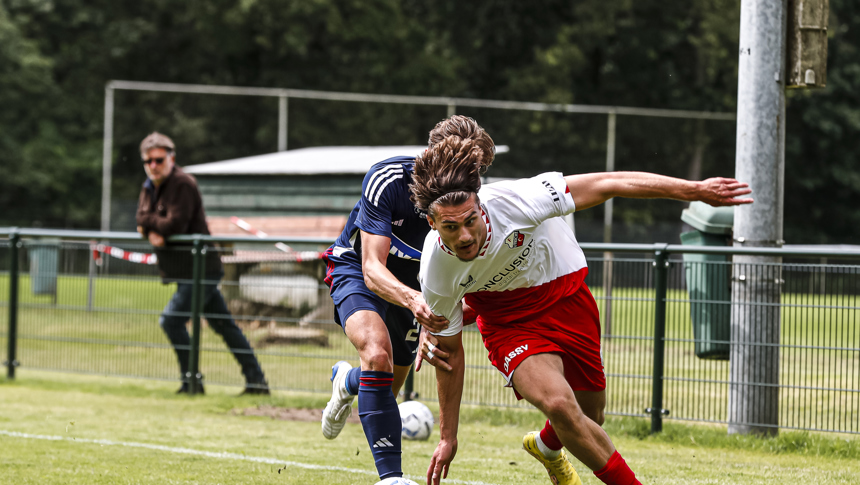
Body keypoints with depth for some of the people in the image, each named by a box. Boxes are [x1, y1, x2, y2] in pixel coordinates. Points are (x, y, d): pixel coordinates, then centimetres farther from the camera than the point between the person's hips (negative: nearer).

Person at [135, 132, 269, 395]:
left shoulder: (183, 184, -16)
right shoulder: (150, 187, 13)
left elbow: (175, 225, -24)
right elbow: (143, 218, 7)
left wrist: (148, 223, -9)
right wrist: (152, 232, -15)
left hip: (200, 268, -10)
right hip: (187, 271, 10)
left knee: (171, 319, -16)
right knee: (224, 325, 11)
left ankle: (191, 380, -11)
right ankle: (256, 380, 15)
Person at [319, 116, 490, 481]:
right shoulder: (387, 180, -33)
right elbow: (372, 268, -36)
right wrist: (412, 300, -56)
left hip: (412, 281, 4)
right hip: (358, 270, -4)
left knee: (385, 391, 15)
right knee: (377, 352, -33)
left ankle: (348, 380, 53)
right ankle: (390, 475, -31)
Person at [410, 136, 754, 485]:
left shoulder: (511, 201, -34)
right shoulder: (436, 275, -26)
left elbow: (604, 185, -25)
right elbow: (449, 351, -9)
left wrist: (694, 190, -23)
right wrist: (448, 437, -2)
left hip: (565, 296, 2)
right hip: (510, 325, -2)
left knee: (590, 415, 15)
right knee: (559, 404, -28)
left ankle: (547, 447, 51)